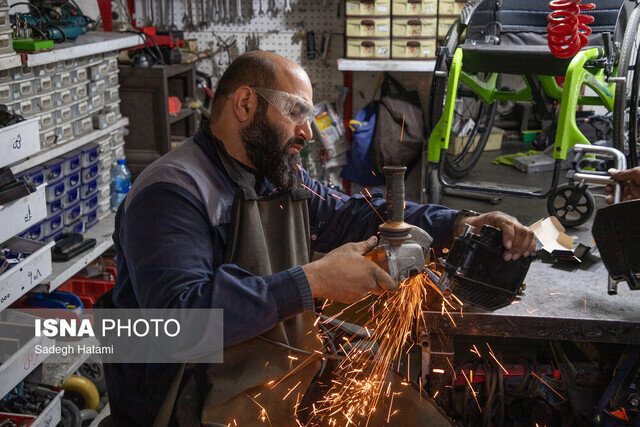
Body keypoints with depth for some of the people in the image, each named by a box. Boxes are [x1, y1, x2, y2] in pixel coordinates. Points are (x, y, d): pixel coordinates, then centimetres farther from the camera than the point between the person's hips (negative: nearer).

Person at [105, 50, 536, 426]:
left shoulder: (283, 178, 10)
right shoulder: (171, 192, -19)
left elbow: (354, 215, 16)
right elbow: (179, 315, -31)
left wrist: (458, 223, 2)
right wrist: (312, 281, -30)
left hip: (299, 377, 8)